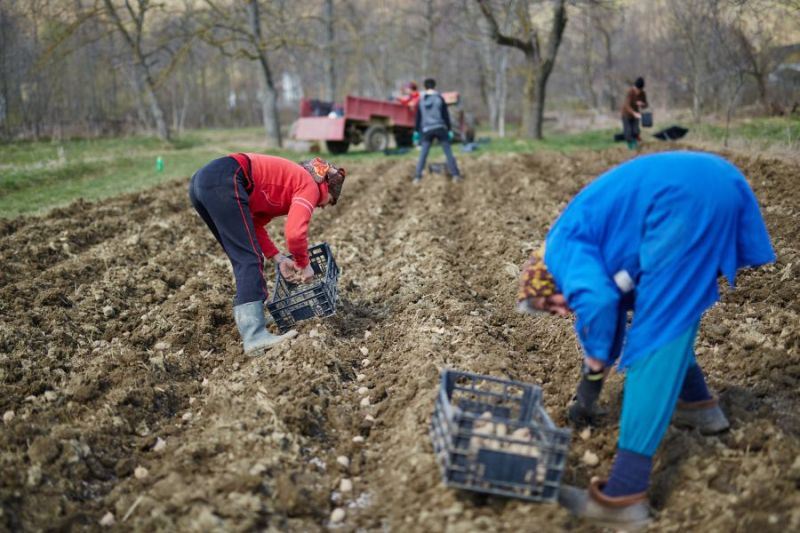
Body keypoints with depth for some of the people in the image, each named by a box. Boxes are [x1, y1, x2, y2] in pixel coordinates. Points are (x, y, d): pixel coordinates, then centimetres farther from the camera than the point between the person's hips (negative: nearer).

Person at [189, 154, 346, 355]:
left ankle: (249, 316, 23)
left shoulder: (285, 185, 29)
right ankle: (255, 337, -16)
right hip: (223, 182, -10)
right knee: (250, 258, -9)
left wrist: (278, 259, 18)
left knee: (242, 258, 18)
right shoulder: (310, 186, 4)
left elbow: (253, 225, 25)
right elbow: (295, 233, -12)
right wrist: (304, 264, 5)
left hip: (200, 180, 10)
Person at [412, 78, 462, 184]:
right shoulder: (439, 98, -3)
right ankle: (455, 175, 0)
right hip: (440, 128, -2)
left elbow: (418, 117, 9)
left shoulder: (421, 101, 5)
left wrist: (416, 131, 15)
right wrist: (449, 130, 3)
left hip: (427, 130, 2)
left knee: (423, 154, 3)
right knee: (448, 152, 3)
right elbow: (446, 115, -2)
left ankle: (417, 177, -4)